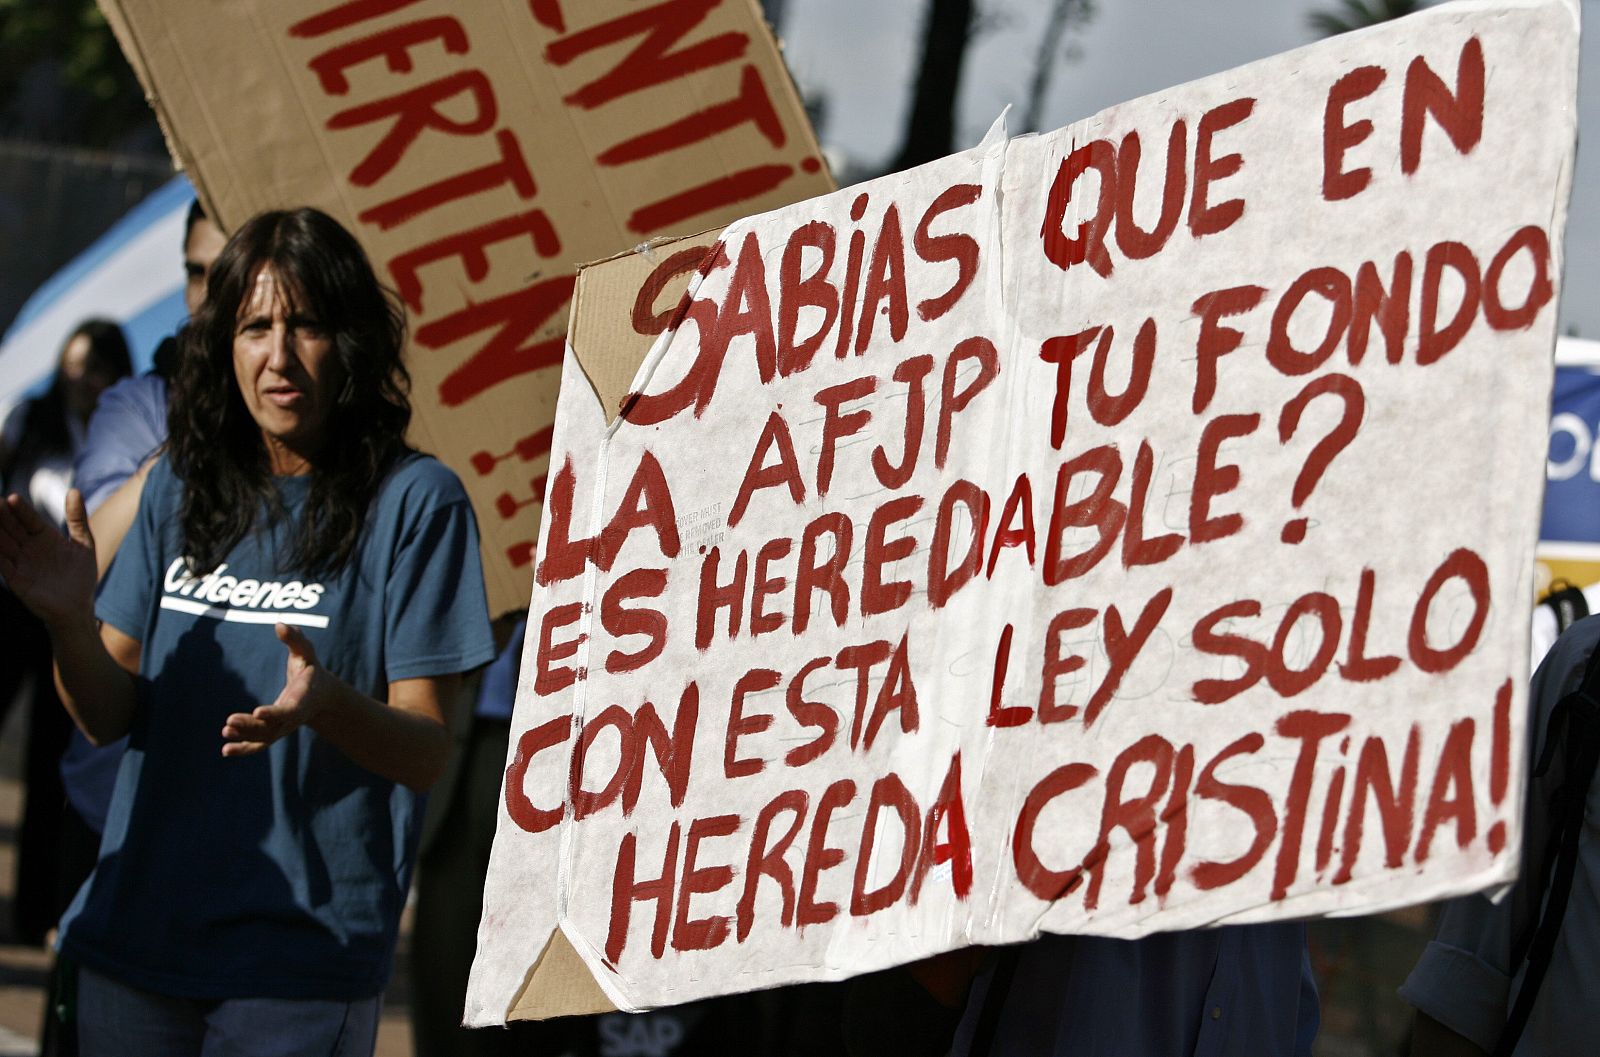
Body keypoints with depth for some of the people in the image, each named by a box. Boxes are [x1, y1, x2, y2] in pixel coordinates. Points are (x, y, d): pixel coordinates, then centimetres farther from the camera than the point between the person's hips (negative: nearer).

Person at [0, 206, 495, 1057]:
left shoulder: (413, 500, -6)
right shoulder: (181, 487, 9)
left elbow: (428, 753, -9)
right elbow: (110, 716, 7)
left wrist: (325, 706, -29)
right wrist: (69, 621, -13)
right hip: (135, 938, 4)